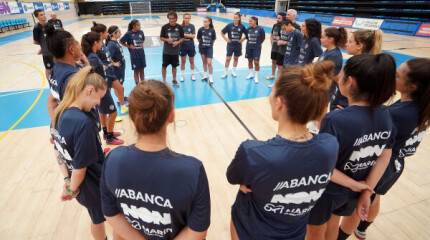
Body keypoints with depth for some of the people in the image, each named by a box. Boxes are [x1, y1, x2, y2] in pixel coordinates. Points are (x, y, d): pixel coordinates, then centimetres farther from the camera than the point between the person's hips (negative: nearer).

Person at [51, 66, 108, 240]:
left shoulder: (60, 114, -5)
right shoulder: (84, 123, -32)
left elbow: (61, 151, 4)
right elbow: (80, 166, -25)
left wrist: (67, 179, 10)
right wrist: (73, 189, -8)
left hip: (86, 186, 7)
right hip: (96, 187, -7)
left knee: (96, 218, 29)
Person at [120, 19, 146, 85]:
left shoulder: (141, 32, 1)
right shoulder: (128, 34, -11)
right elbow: (121, 42, -5)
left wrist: (142, 44, 6)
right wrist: (129, 46, -7)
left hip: (142, 53, 4)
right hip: (134, 55, -4)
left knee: (142, 70, 11)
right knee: (136, 71, 5)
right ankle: (137, 84, 15)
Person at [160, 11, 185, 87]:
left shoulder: (179, 27, -3)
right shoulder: (164, 27, -7)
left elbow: (182, 38, 5)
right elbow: (161, 37, 0)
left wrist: (178, 42, -15)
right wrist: (167, 40, -21)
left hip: (175, 51, 1)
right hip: (166, 51, -1)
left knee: (174, 66, 12)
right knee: (164, 66, 5)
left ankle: (174, 80, 30)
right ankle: (164, 81, 20)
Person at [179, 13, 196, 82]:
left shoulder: (192, 26, -6)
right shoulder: (181, 26, -5)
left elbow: (193, 36, -13)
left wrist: (185, 35, -20)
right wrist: (189, 35, -16)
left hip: (191, 46, 0)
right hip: (183, 46, 0)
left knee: (191, 61, 11)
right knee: (183, 61, 8)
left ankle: (192, 74, 27)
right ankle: (182, 75, 21)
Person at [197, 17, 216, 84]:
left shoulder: (212, 30, -9)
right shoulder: (201, 29, -7)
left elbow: (213, 39, 3)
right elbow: (198, 38, 4)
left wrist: (210, 44, 4)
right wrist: (202, 43, 7)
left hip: (209, 48, -2)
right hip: (202, 48, 2)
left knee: (209, 63, -8)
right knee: (204, 62, 15)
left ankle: (211, 78, 3)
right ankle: (205, 75, 31)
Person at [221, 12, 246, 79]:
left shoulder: (242, 26, -4)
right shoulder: (229, 25, -6)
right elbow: (222, 33, 2)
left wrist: (242, 39, -1)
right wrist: (226, 39, -3)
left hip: (238, 45, 2)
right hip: (230, 45, -1)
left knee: (236, 58, 11)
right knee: (228, 59, -2)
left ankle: (233, 72, 26)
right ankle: (226, 72, 10)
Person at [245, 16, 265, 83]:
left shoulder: (260, 29, -12)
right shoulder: (248, 29, -3)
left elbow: (263, 38, -1)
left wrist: (258, 44, 7)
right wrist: (250, 43, 8)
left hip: (257, 48, -4)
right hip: (249, 47, 4)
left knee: (256, 62, -3)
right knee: (250, 61, 13)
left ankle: (256, 77, 12)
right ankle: (251, 74, 32)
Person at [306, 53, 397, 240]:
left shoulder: (335, 120, -33)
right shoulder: (385, 114, -12)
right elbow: (384, 157, -5)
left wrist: (354, 184, -14)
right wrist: (366, 191, -1)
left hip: (326, 192, -6)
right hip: (352, 195, 6)